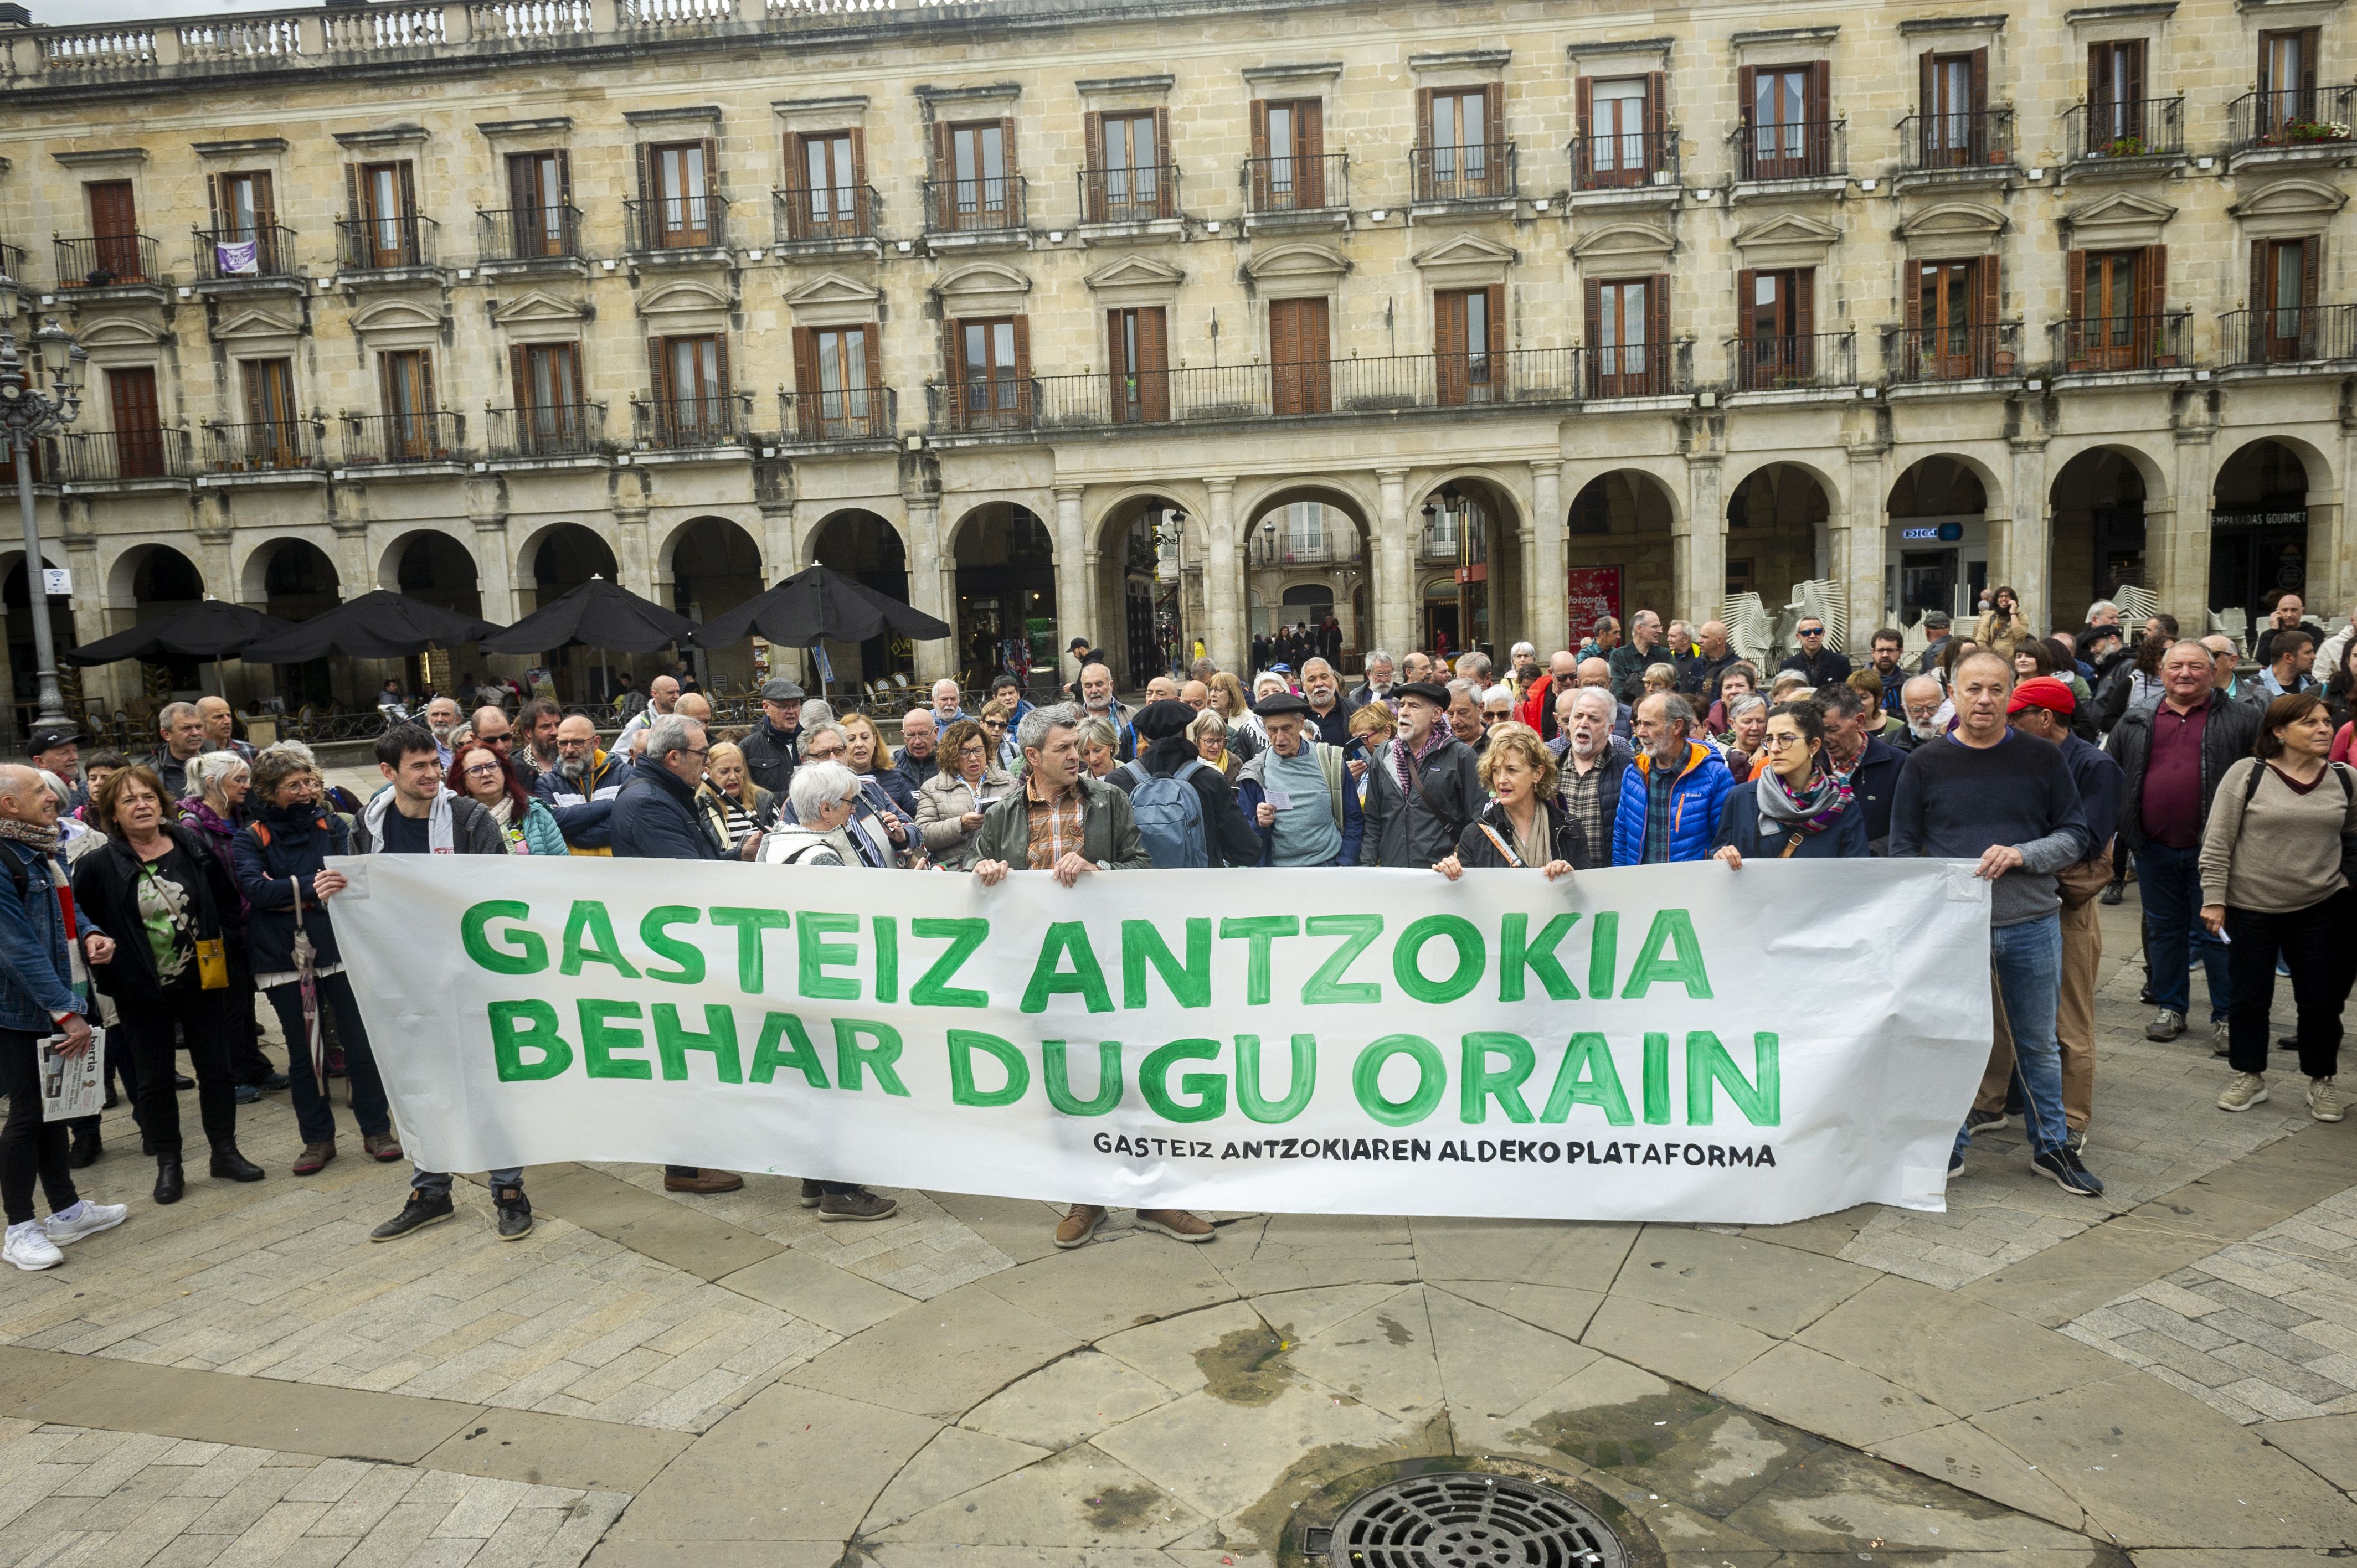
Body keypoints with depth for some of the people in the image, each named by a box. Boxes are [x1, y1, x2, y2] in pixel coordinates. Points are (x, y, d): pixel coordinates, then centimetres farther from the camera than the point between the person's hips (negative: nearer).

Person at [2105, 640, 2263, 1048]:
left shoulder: (2241, 719, 0)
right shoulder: (2135, 723, 8)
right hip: (2155, 850, 3)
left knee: (2217, 932, 3)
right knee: (2163, 930, 13)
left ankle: (2226, 1015, 15)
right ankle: (2169, 1008, 25)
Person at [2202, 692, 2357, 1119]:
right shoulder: (2247, 773, -9)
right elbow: (2217, 842, -8)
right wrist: (2214, 899, -10)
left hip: (2320, 909, 3)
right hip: (2250, 908, -2)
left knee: (2321, 1000, 8)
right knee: (2250, 998, 8)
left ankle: (2322, 1081, 26)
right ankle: (2249, 1076, 24)